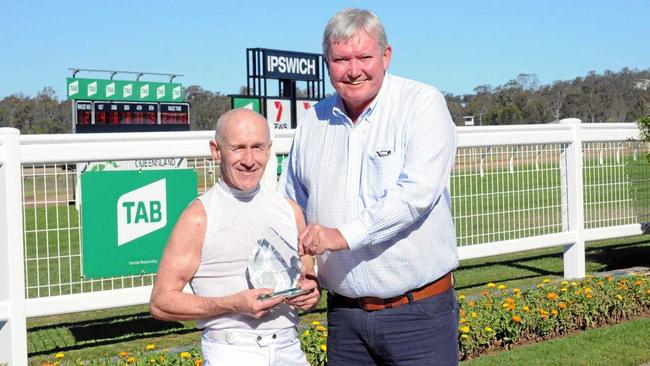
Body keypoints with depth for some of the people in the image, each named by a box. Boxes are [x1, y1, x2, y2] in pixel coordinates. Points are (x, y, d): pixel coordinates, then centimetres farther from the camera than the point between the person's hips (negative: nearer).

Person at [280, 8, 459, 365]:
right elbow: (290, 207, 17)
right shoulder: (312, 122, 7)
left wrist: (344, 235, -27)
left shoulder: (422, 103, -7)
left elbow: (417, 192, -21)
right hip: (344, 314, 5)